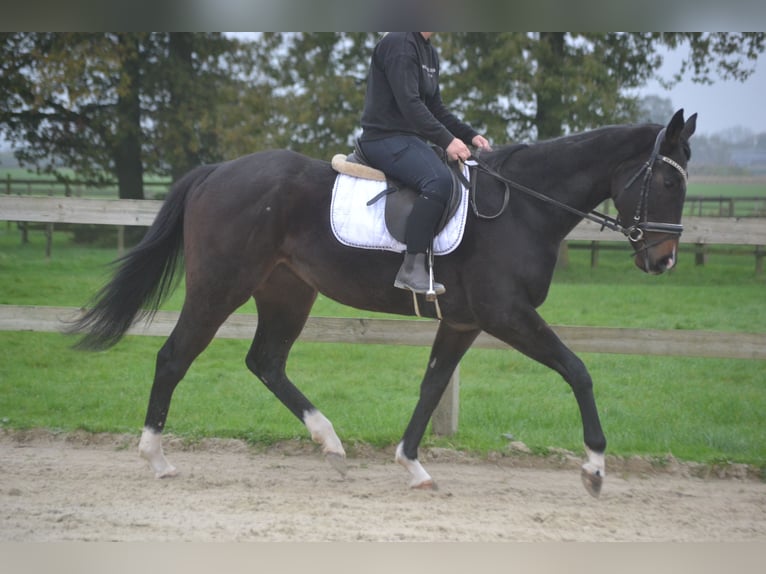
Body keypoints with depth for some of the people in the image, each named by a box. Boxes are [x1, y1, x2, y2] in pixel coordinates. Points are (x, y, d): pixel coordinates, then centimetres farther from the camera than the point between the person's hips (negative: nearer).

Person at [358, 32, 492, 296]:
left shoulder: (429, 53, 18)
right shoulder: (399, 44, -13)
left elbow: (436, 108, 19)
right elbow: (409, 103, -22)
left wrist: (470, 135, 6)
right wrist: (446, 140, -25)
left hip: (411, 139, 11)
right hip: (386, 138, -11)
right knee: (439, 180, -31)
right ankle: (412, 269, -32)